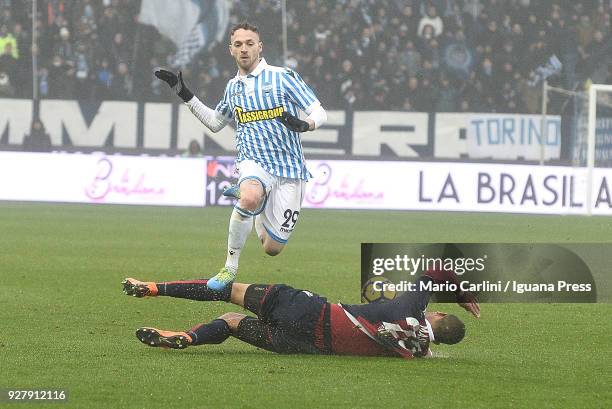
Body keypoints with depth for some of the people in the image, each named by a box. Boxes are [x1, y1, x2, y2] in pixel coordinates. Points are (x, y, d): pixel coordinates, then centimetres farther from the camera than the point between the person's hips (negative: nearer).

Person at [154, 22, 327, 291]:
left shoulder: (283, 77, -1)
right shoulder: (233, 87, 14)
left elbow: (319, 113, -3)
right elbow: (215, 123, 31)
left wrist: (305, 124, -26)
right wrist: (184, 94, 22)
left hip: (289, 167, -1)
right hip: (254, 162, 1)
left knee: (272, 248, -5)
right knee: (250, 198, -39)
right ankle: (230, 269, -24)